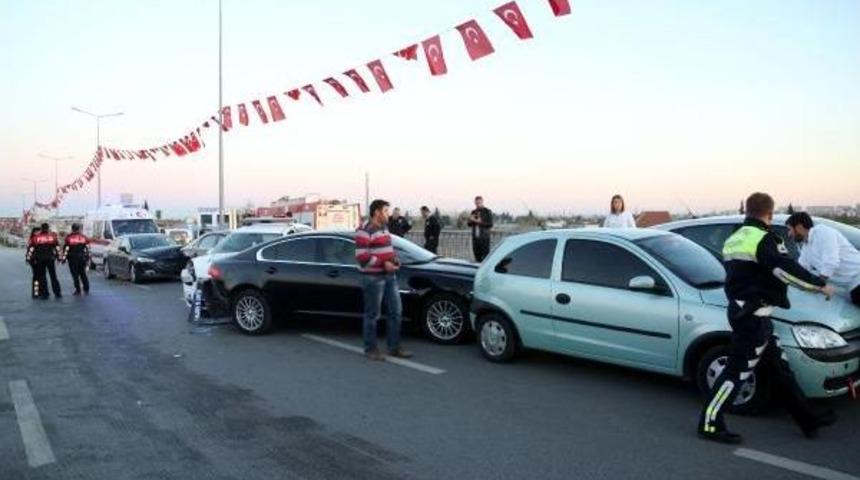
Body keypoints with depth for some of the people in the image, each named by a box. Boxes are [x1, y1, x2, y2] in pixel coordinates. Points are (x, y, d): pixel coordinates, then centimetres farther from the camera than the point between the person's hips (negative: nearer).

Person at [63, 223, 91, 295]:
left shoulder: (69, 237, -5)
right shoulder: (83, 237, 5)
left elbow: (65, 248, -8)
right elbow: (87, 248, 7)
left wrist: (64, 257, -2)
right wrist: (87, 257, 15)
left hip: (72, 258, -3)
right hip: (82, 257, 3)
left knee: (75, 275, 2)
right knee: (83, 274, 12)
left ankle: (78, 290, 2)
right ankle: (86, 290, 11)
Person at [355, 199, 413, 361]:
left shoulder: (384, 228, 16)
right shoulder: (365, 231, -13)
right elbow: (361, 256, -20)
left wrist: (395, 259, 6)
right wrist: (383, 263, -21)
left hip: (390, 276, 9)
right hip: (373, 278, -9)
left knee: (396, 312, 11)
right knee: (372, 315, 0)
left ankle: (394, 347, 20)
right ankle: (370, 349, 13)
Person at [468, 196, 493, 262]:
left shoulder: (487, 211, -1)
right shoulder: (473, 212, 13)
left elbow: (490, 224, -7)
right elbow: (469, 225, 15)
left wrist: (480, 222, -16)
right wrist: (471, 220, -6)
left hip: (484, 237, -5)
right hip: (475, 237, 5)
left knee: (485, 256, -8)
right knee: (477, 256, 4)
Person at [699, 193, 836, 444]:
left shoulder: (734, 239, 13)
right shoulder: (765, 239, -15)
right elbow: (787, 269, -22)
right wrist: (820, 285, -8)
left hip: (739, 308, 10)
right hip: (754, 314, -10)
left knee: (779, 367, 16)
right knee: (738, 370, -5)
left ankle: (808, 419, 26)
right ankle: (710, 424, -1)